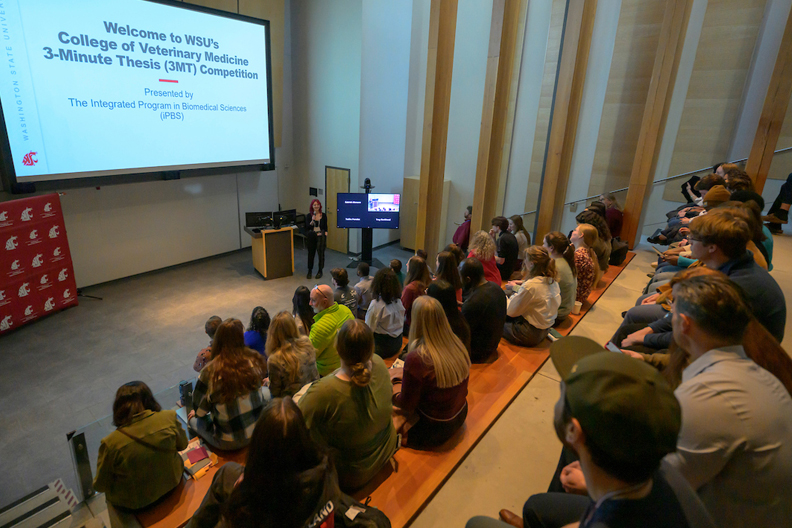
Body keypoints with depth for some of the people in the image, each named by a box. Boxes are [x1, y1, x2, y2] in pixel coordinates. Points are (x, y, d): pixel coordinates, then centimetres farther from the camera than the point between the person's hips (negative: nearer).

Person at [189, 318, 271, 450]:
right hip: (260, 429, 2)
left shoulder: (210, 372, -22)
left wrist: (197, 413, 18)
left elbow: (199, 409, -8)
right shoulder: (254, 360, -14)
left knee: (193, 418, 21)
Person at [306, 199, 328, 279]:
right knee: (311, 253, 7)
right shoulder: (309, 216, 0)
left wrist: (325, 238, -1)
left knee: (321, 253, 2)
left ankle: (320, 271, 16)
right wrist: (312, 220, -22)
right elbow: (308, 227, -7)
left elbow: (325, 228, 4)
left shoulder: (323, 215, 1)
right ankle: (309, 271, 20)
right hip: (311, 237, 1)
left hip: (321, 236, -1)